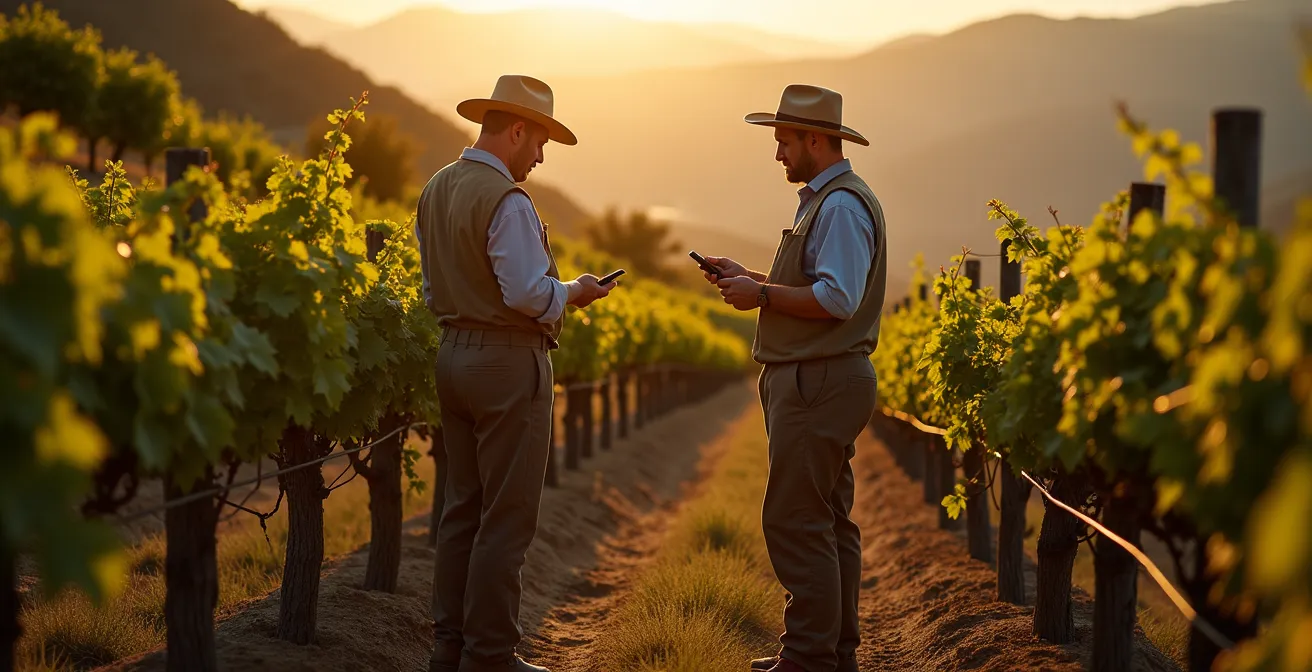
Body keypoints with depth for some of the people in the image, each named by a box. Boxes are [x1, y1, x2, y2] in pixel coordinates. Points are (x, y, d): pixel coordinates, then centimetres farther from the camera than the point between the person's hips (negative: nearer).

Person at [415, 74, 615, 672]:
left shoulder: (436, 191, 10)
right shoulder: (506, 201, -17)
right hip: (509, 363, -9)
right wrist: (573, 292, -5)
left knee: (463, 509, 14)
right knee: (507, 519, -2)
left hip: (454, 354, 9)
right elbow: (528, 293, -22)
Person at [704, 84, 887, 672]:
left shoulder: (842, 205, -15)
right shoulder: (821, 200, 19)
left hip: (817, 385, -11)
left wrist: (762, 295, -15)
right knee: (829, 522, 13)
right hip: (817, 382, 11)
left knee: (795, 522, -10)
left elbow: (836, 299, -24)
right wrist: (749, 278, 15)